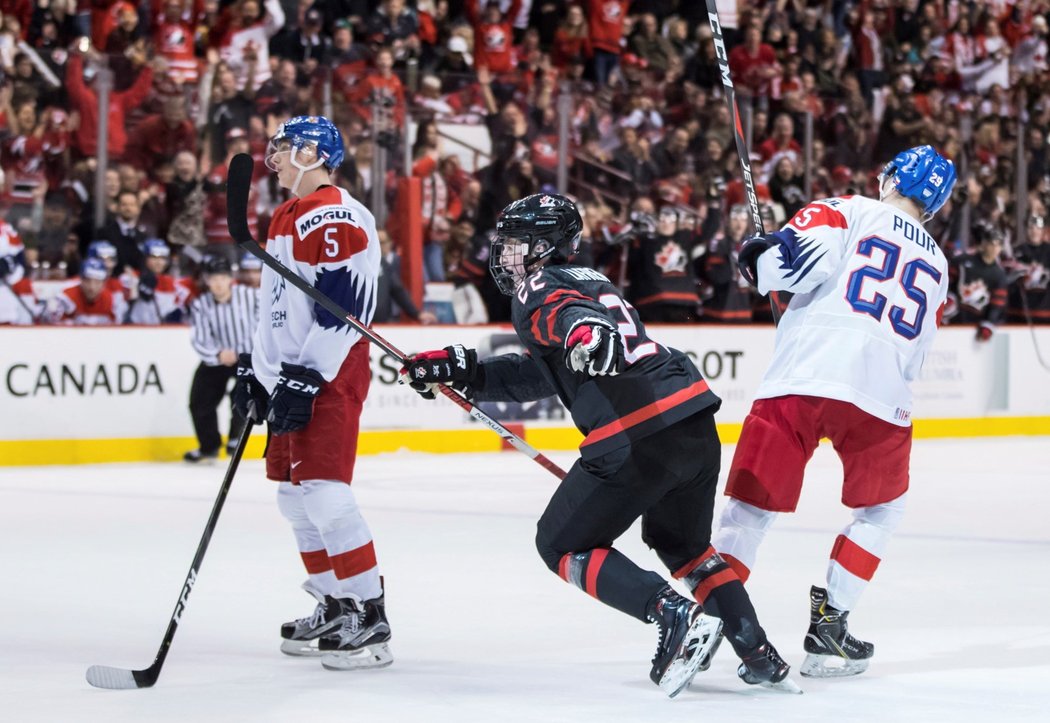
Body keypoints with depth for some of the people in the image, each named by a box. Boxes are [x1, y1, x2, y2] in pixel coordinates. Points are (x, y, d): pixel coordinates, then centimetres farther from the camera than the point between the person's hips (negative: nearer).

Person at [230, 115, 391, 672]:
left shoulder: (335, 217, -16)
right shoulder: (287, 218, 18)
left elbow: (343, 309, -23)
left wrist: (306, 380, -24)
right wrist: (256, 366, 25)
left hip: (330, 376, -11)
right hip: (291, 375, 11)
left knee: (323, 491, -16)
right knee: (293, 491, 14)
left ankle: (370, 620, -14)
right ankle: (334, 608, 23)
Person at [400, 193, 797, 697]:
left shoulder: (539, 289, 2)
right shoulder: (590, 280, 29)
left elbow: (575, 316, -23)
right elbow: (540, 373, 33)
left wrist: (590, 337, -44)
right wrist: (463, 371, 28)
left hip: (638, 438, -9)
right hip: (697, 424, 9)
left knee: (562, 544, 8)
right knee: (684, 544, 29)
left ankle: (674, 615, -10)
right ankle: (759, 656, 20)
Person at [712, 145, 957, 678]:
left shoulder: (851, 212, 11)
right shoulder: (936, 265, 26)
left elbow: (802, 254, -8)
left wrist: (757, 260, 12)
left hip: (802, 376, -2)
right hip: (881, 394, 2)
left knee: (751, 505, 6)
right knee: (882, 509, 25)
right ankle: (828, 626, 17)